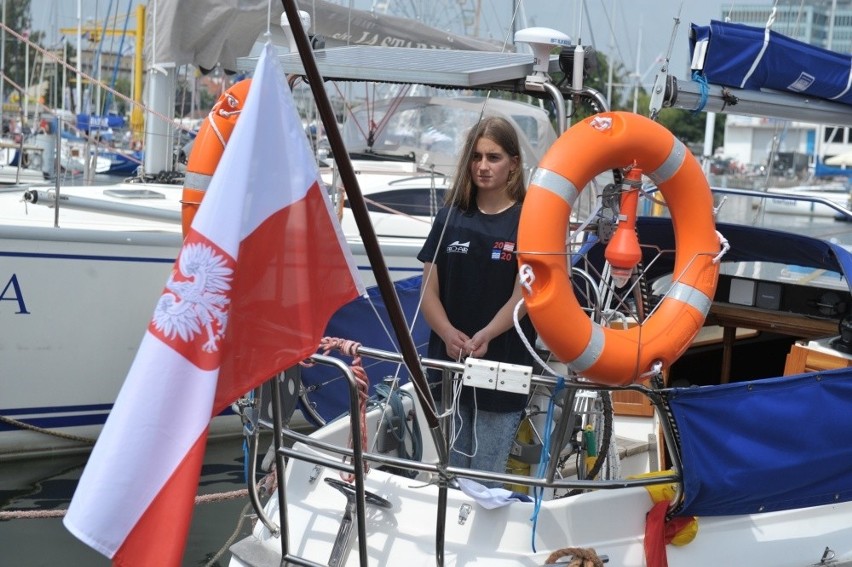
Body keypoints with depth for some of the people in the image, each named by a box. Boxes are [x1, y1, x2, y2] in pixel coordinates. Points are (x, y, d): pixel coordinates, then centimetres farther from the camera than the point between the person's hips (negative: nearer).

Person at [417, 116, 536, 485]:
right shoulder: (450, 217, 8)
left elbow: (523, 296, -9)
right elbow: (429, 290, 5)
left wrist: (485, 336, -25)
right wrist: (449, 334, -14)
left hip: (502, 370, -3)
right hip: (448, 363, 4)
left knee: (486, 480, 2)